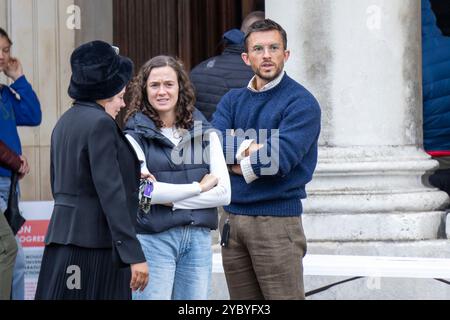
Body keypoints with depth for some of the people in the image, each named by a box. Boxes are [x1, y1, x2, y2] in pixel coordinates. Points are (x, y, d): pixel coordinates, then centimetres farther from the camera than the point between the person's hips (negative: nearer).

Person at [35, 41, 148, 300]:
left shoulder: (65, 122, 15)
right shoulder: (101, 123, -11)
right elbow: (111, 193, -17)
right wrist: (134, 254, -18)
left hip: (62, 236, 9)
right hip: (96, 242, -9)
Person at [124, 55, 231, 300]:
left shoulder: (204, 133, 10)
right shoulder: (135, 136, 1)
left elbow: (224, 193, 1)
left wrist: (168, 197, -9)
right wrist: (199, 187, -6)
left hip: (198, 239, 4)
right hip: (153, 239, -3)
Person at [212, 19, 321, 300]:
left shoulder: (301, 102, -6)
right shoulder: (233, 100, 13)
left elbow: (279, 160, -17)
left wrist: (235, 160, -5)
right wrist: (251, 148, -13)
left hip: (277, 220, -5)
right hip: (233, 219, 6)